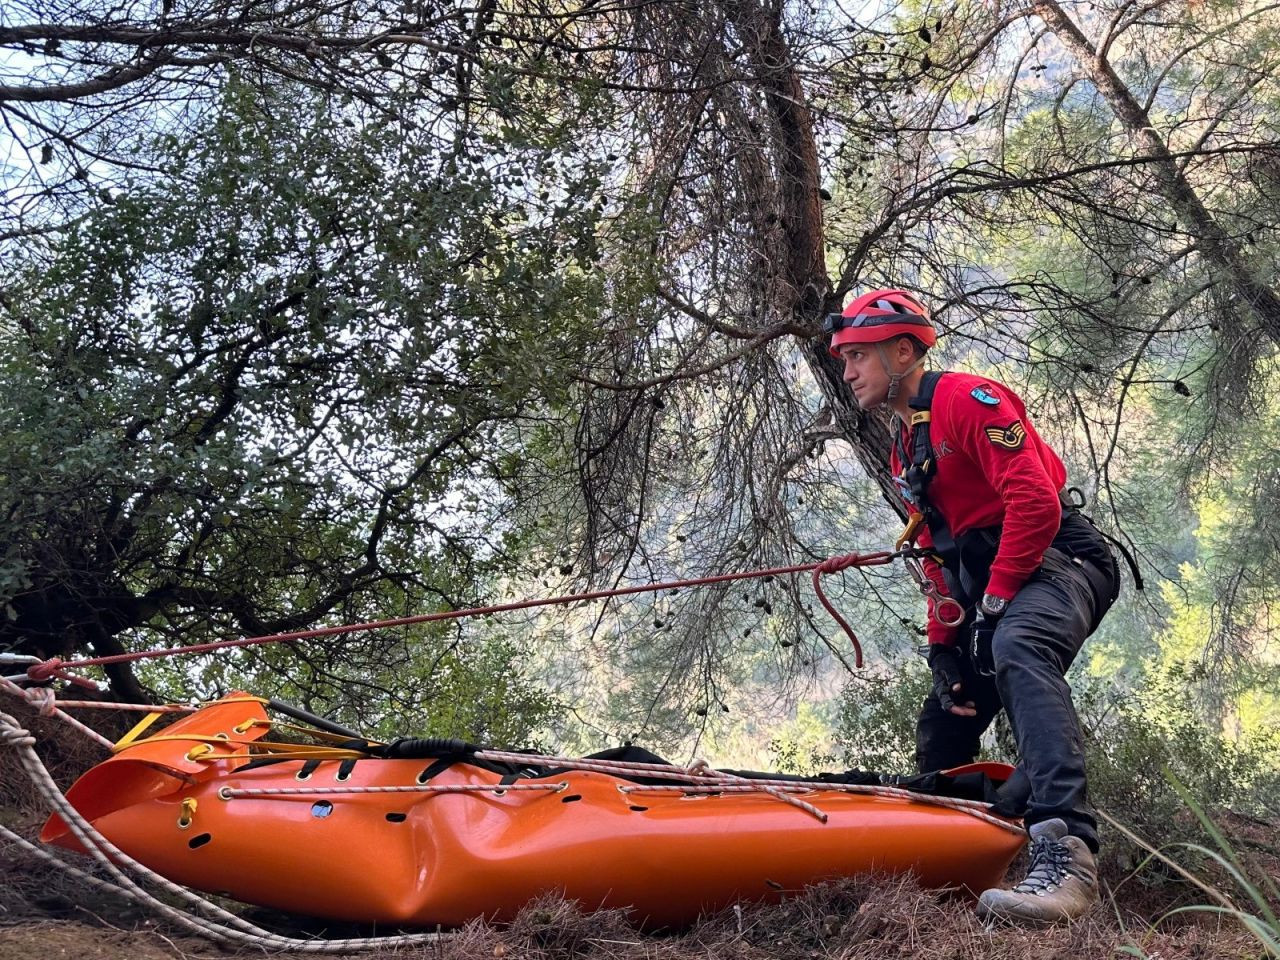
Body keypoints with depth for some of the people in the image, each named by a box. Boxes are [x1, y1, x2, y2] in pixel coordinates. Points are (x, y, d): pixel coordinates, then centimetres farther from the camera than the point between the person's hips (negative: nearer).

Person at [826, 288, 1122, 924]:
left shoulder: (967, 399, -10)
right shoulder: (903, 451, 19)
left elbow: (1035, 501, -21)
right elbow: (936, 558, 21)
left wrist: (996, 598, -18)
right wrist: (943, 647, 12)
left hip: (1054, 563, -9)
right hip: (988, 593, 9)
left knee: (1019, 650, -40)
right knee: (940, 736, 12)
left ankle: (1066, 854, -50)